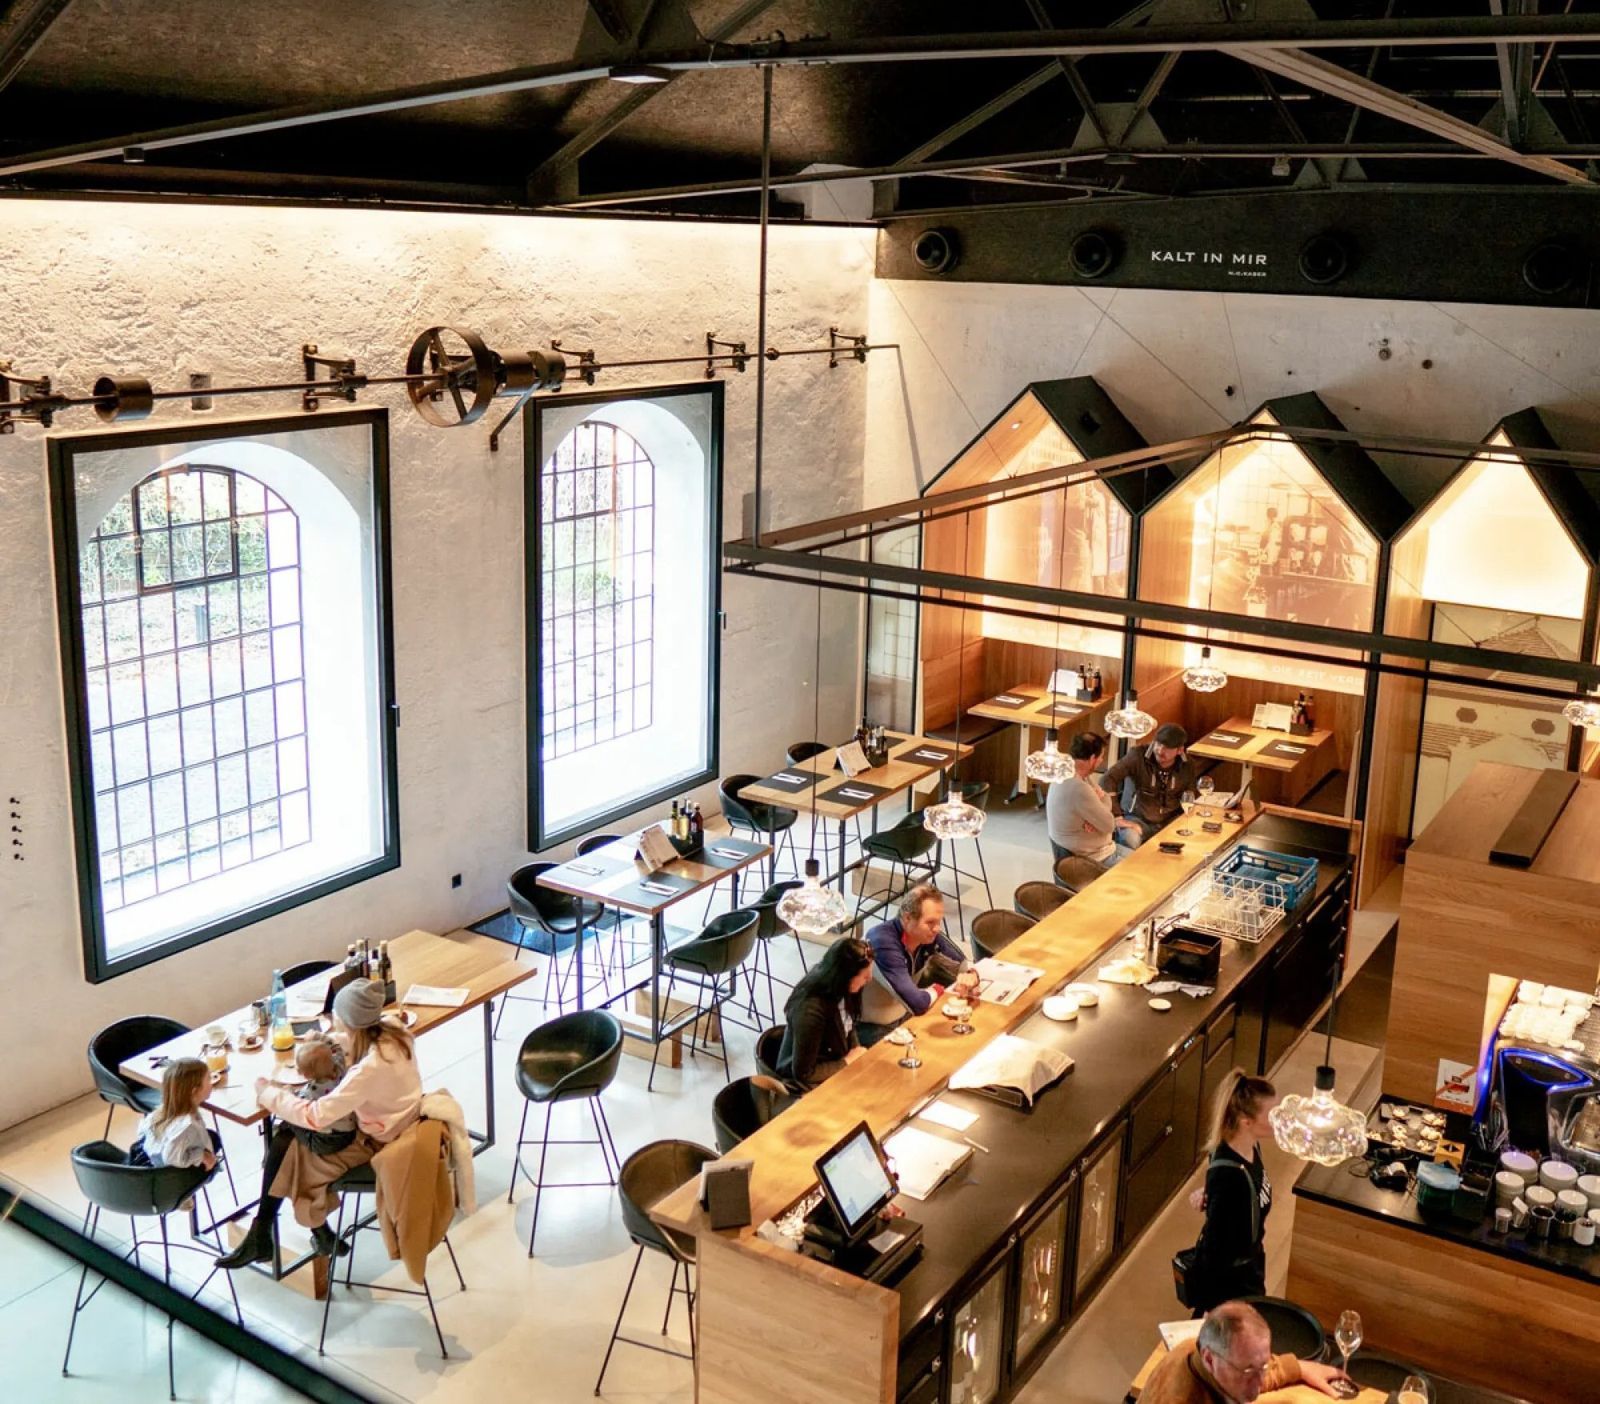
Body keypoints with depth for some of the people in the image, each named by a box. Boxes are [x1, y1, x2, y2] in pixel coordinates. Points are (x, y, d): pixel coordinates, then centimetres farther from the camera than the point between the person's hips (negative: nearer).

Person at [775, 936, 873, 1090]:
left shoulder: (837, 990, -10)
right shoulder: (811, 1011, -33)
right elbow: (803, 1073, -24)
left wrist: (857, 1055, -5)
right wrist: (848, 1061, -16)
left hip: (836, 1065, 8)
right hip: (810, 1084, -8)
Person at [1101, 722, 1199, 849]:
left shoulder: (1187, 766, -3)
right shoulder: (1138, 756, -18)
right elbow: (1108, 780, -24)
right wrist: (1118, 818, -27)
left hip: (1170, 821, 4)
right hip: (1137, 818, -4)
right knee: (1130, 840, -37)